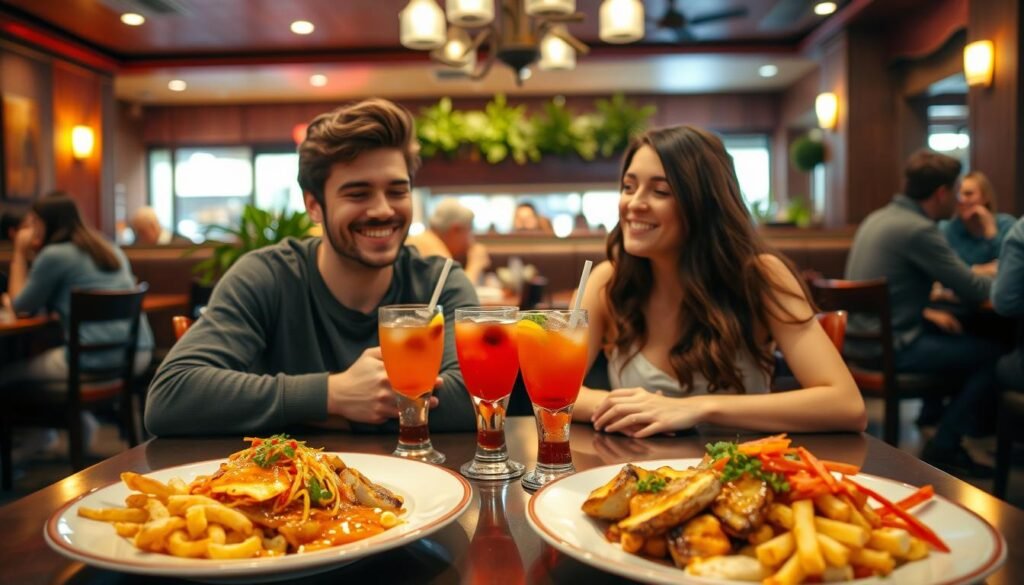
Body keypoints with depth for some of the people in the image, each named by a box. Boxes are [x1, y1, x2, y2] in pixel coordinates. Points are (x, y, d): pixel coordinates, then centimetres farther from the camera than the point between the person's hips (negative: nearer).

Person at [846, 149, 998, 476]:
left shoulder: (878, 218, 10)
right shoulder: (919, 229, -17)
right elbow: (973, 291, -13)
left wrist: (926, 313, 14)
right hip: (889, 348, -10)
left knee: (948, 334, 28)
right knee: (994, 354, -4)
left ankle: (933, 410, 39)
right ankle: (942, 450, 2)